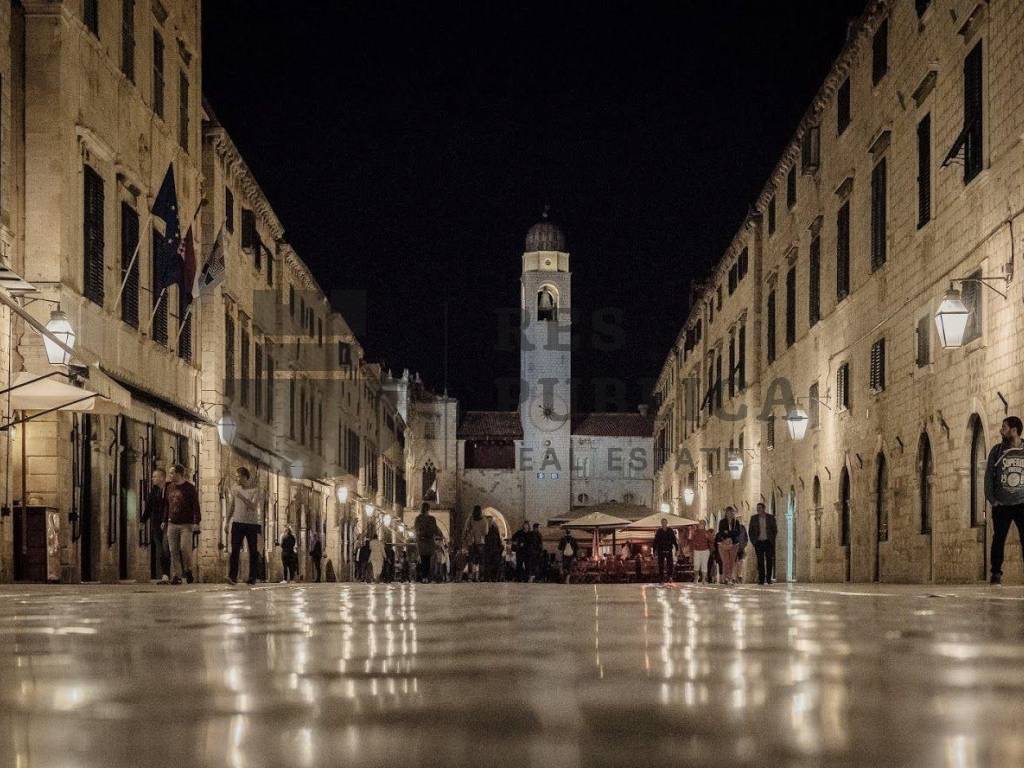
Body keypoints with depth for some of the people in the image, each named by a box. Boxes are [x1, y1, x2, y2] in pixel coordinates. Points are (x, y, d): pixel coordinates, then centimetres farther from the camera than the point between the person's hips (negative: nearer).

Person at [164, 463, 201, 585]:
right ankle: (176, 576, 4)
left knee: (185, 547, -15)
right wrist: (165, 521, 17)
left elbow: (195, 506, -6)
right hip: (172, 524, 5)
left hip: (186, 524, -5)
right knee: (174, 551, 1)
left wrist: (196, 522, -14)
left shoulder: (189, 488, -3)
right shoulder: (170, 487, 14)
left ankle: (188, 571, 5)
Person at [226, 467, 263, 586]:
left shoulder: (254, 490, -8)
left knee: (253, 551, 2)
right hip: (237, 523, 2)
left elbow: (253, 507, -19)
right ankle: (232, 576, -14)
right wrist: (227, 522, 14)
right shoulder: (234, 488, 4)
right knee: (235, 550, -9)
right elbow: (231, 506, 13)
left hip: (252, 524, -2)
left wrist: (241, 497, -28)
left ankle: (252, 577, 8)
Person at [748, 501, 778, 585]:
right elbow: (751, 531, 9)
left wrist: (772, 540, 2)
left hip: (768, 542, -1)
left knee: (769, 561, -3)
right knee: (760, 561, -3)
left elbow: (775, 530, 8)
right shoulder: (754, 518, 6)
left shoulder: (771, 517, 3)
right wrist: (753, 541, 2)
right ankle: (761, 579, -3)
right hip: (758, 542, 1)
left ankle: (769, 578, 3)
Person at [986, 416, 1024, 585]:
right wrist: (992, 499, -3)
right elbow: (988, 476, 5)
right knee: (998, 539, -2)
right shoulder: (997, 450, 5)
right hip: (1001, 505, 1)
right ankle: (996, 575, 4)